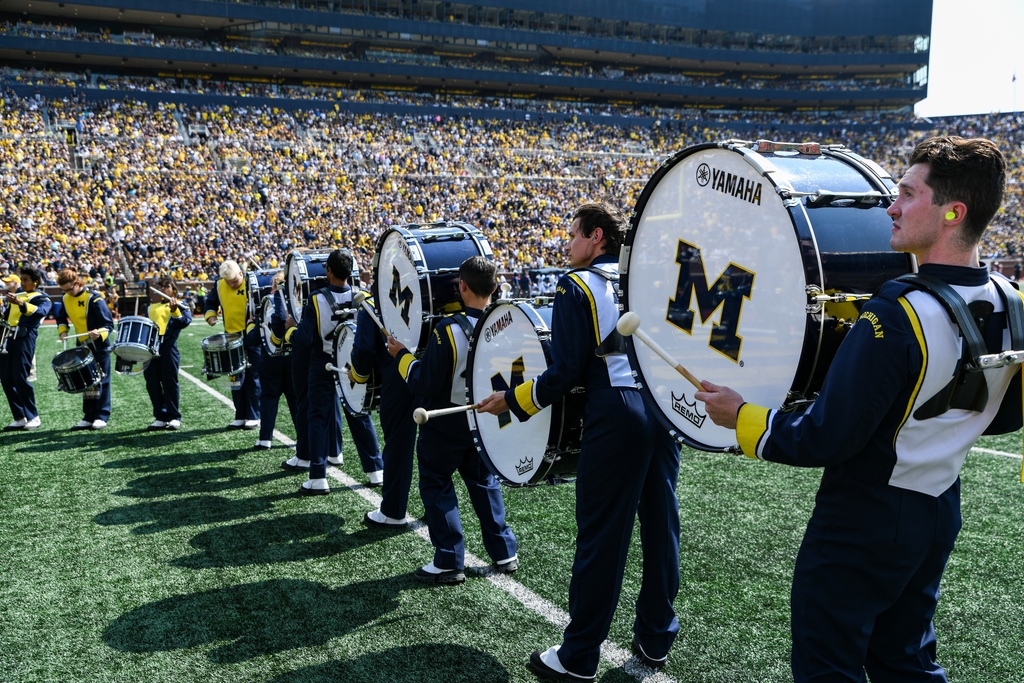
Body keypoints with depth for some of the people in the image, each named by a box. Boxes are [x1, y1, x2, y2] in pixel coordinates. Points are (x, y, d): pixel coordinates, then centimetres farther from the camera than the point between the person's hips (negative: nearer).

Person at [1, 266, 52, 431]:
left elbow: (40, 311, -20)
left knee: (20, 378, -10)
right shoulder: (16, 295, 24)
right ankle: (19, 418, 10)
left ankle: (33, 417, 0)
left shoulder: (42, 299, 3)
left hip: (24, 339, -7)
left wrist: (20, 303, -37)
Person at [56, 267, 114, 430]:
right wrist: (63, 331, -3)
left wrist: (99, 332, -38)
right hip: (82, 346, 7)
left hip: (99, 345, -7)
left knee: (101, 381, -2)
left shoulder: (94, 299, -19)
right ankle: (88, 418, 15)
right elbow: (61, 318, 16)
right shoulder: (65, 299, 1)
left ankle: (101, 417, 2)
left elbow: (108, 324, -19)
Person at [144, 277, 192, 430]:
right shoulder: (151, 307, 24)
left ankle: (174, 417, 4)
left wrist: (174, 310, -22)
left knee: (169, 382, -3)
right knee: (152, 384, 5)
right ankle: (160, 417, 13)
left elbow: (185, 322, -8)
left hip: (167, 347, -6)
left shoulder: (179, 305, 8)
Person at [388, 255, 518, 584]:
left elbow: (424, 386, -20)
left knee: (437, 485, 10)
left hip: (447, 425, -5)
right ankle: (504, 552, 26)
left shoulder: (448, 330, -24)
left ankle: (449, 563, 12)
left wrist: (402, 355, -7)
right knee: (484, 481, 22)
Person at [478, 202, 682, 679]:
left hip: (615, 413, -6)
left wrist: (512, 400, 0)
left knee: (600, 533, 1)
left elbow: (567, 374, -10)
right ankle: (655, 640, 26)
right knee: (660, 523, 13)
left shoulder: (577, 286, -4)